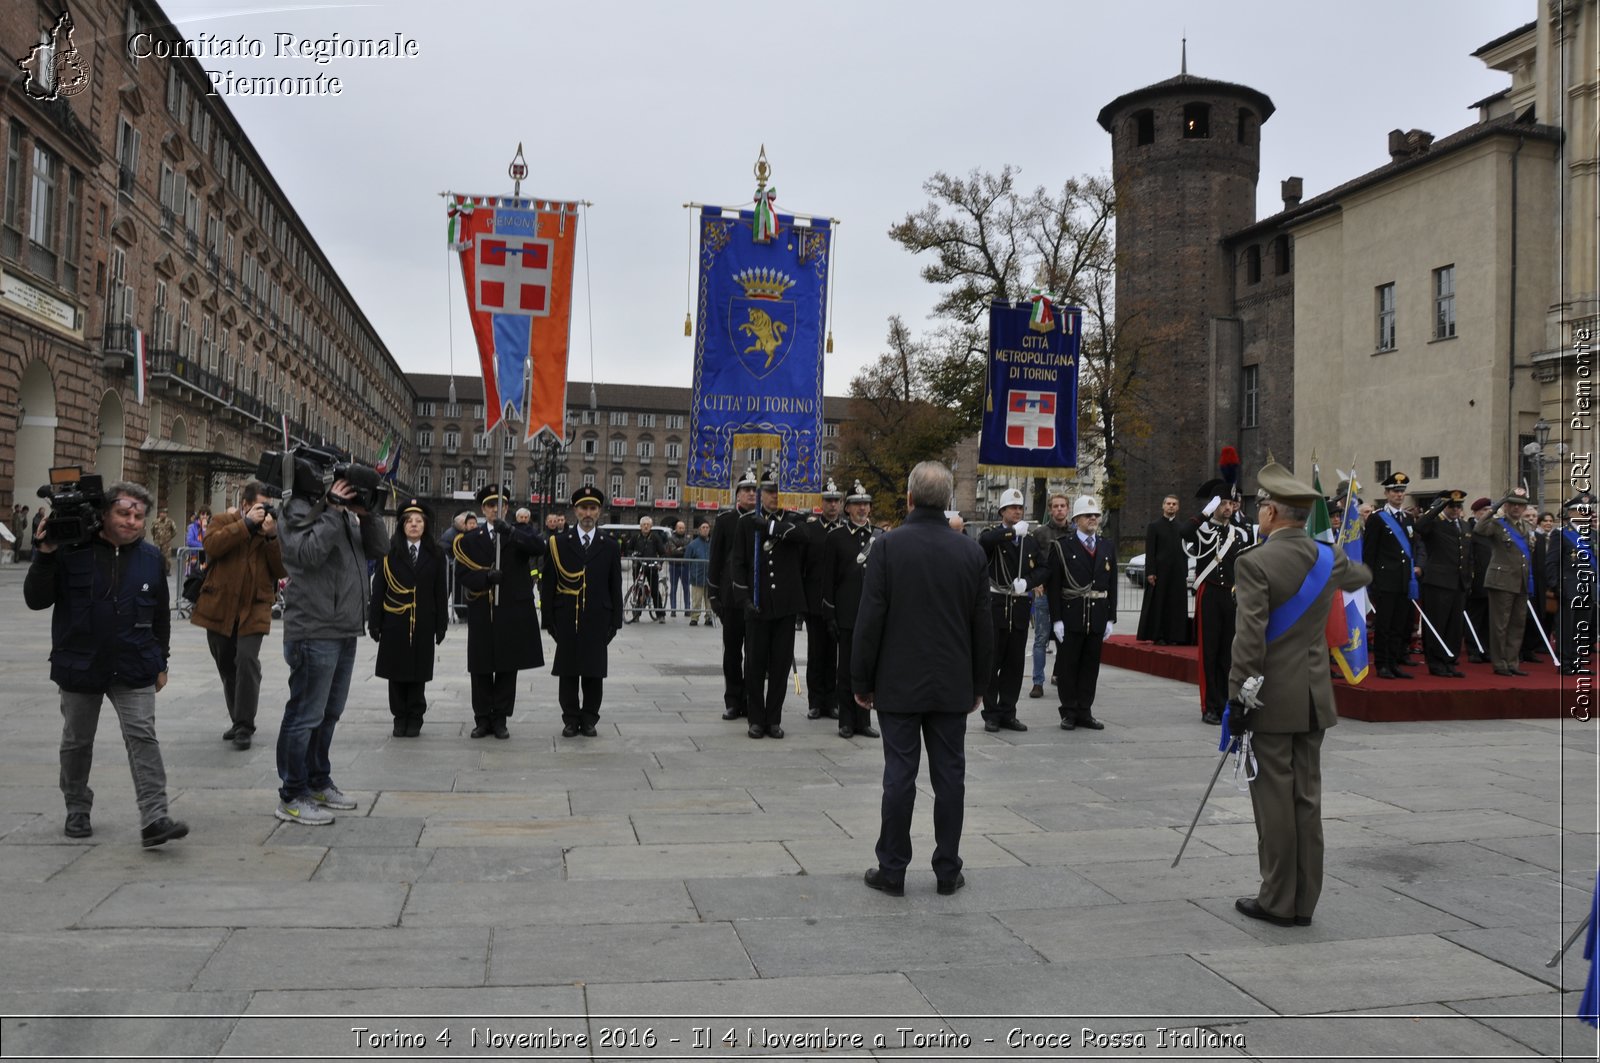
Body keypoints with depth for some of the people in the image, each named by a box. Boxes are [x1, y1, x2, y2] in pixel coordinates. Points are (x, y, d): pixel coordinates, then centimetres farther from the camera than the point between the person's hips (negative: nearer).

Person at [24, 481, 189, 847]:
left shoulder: (151, 557, 3)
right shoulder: (72, 551, -7)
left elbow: (161, 614, 12)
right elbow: (36, 600, -7)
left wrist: (161, 662, 13)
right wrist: (44, 556, -20)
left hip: (134, 669, 1)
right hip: (80, 666, -1)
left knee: (143, 737, -8)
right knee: (77, 742, 15)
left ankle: (154, 819, -11)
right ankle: (77, 810, 34)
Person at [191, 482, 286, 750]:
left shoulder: (274, 529, 6)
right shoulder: (224, 522, 6)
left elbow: (283, 570, -5)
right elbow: (212, 545, -16)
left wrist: (271, 536, -15)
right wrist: (247, 523, -17)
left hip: (254, 609, -2)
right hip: (219, 607, 2)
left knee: (247, 660, -17)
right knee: (226, 667, 12)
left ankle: (244, 726, -10)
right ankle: (238, 720, 28)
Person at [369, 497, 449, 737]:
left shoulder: (435, 554, 4)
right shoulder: (390, 552, 1)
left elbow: (440, 593, 5)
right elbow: (378, 589, 0)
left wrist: (442, 624, 2)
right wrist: (374, 622, -3)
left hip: (423, 624, 0)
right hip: (395, 623, 0)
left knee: (418, 672, 5)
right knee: (397, 672, 5)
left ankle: (415, 718, 16)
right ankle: (400, 718, 16)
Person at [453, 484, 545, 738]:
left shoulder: (522, 533, 6)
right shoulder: (470, 540, 10)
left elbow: (539, 547, -16)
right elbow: (462, 573, 3)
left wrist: (510, 531, -29)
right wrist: (486, 578, -16)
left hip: (513, 613, -1)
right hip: (482, 614, 1)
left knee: (508, 668, 4)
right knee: (481, 669, 4)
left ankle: (500, 719, 14)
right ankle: (483, 719, 15)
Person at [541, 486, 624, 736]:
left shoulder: (610, 546, 8)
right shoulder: (557, 543, 4)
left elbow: (615, 587, 7)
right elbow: (548, 585, 3)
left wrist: (615, 621, 2)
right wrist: (549, 620, -2)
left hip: (598, 620, 1)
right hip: (567, 619, 0)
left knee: (594, 671, 4)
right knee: (568, 671, 5)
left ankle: (589, 719, 15)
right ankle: (571, 719, 15)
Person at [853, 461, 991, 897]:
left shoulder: (887, 547, -9)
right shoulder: (971, 552, 0)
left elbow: (870, 621, -9)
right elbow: (983, 626, 5)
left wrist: (862, 681, 0)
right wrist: (978, 683, 14)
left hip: (898, 685, -2)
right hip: (952, 688, 2)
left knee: (900, 775, 2)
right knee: (949, 775, 8)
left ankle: (892, 870, 10)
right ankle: (948, 871, 16)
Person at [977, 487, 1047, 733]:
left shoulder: (1030, 540, 13)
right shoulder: (993, 534, -1)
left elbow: (1043, 568, 9)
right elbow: (983, 542, -26)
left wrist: (1027, 582, -9)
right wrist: (1013, 531, -23)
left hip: (1021, 607, 4)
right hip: (995, 605, -4)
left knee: (1015, 663, 8)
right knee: (992, 662, 1)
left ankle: (1007, 714, 17)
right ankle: (991, 715, 9)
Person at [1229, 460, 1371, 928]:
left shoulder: (1254, 562, -15)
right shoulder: (1328, 557, 5)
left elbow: (1249, 639, -19)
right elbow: (1361, 576, 29)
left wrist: (1237, 697, -13)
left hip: (1271, 701, -6)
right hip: (1314, 700, 6)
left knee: (1274, 801, 1)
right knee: (1307, 798, 11)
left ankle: (1278, 902, 10)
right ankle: (1303, 902, 18)